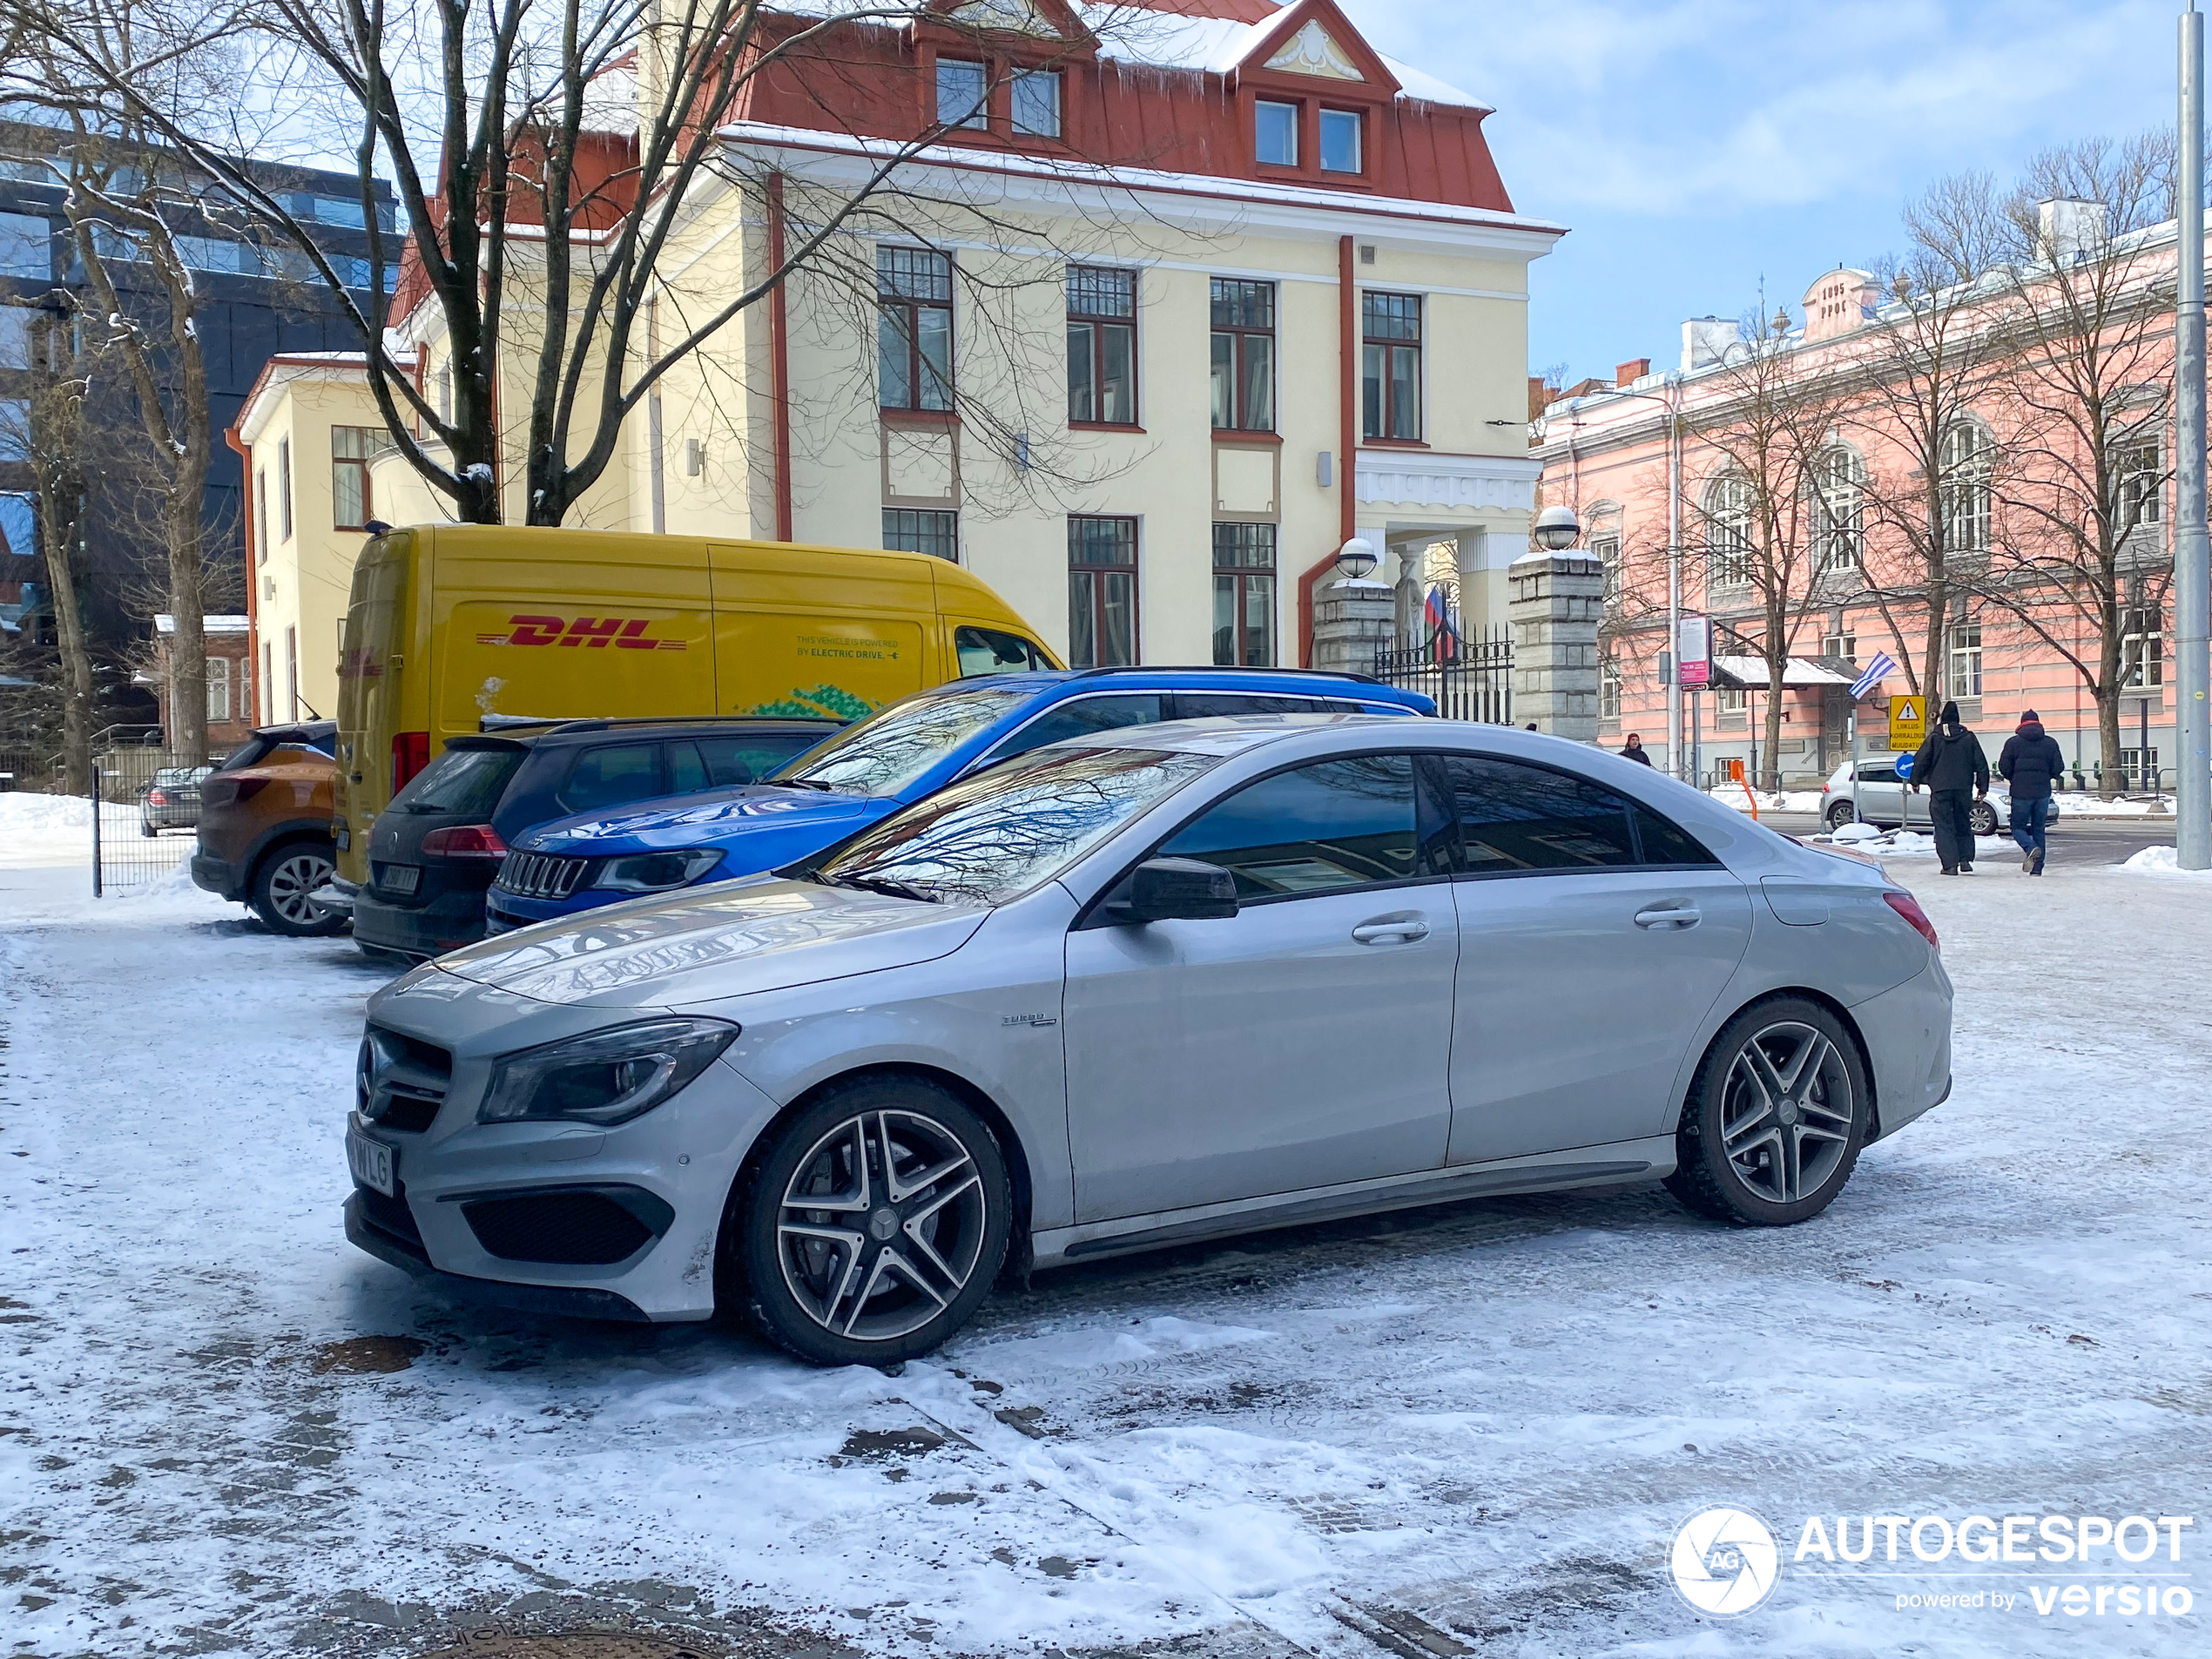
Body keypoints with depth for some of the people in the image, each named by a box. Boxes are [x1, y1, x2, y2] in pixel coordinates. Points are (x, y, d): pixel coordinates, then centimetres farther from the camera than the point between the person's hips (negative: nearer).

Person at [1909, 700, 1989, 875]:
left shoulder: (1934, 738, -1)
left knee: (1944, 827, 0)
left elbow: (1920, 761, -2)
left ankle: (1950, 864, -8)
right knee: (1964, 826, 15)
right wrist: (1982, 788, 13)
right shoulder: (1969, 738, 5)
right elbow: (1981, 765, 7)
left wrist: (1915, 782, 12)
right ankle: (1966, 860, 9)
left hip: (1940, 790, -2)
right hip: (1964, 789, 2)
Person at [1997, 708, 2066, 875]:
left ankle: (2031, 849, -25)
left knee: (2018, 827, 5)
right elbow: (2058, 768, 3)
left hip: (2021, 792, -3)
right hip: (2043, 792, 3)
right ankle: (2037, 868, 6)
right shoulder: (2050, 743, 6)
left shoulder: (2013, 742, -1)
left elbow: (2004, 767, -4)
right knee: (2038, 829, 10)